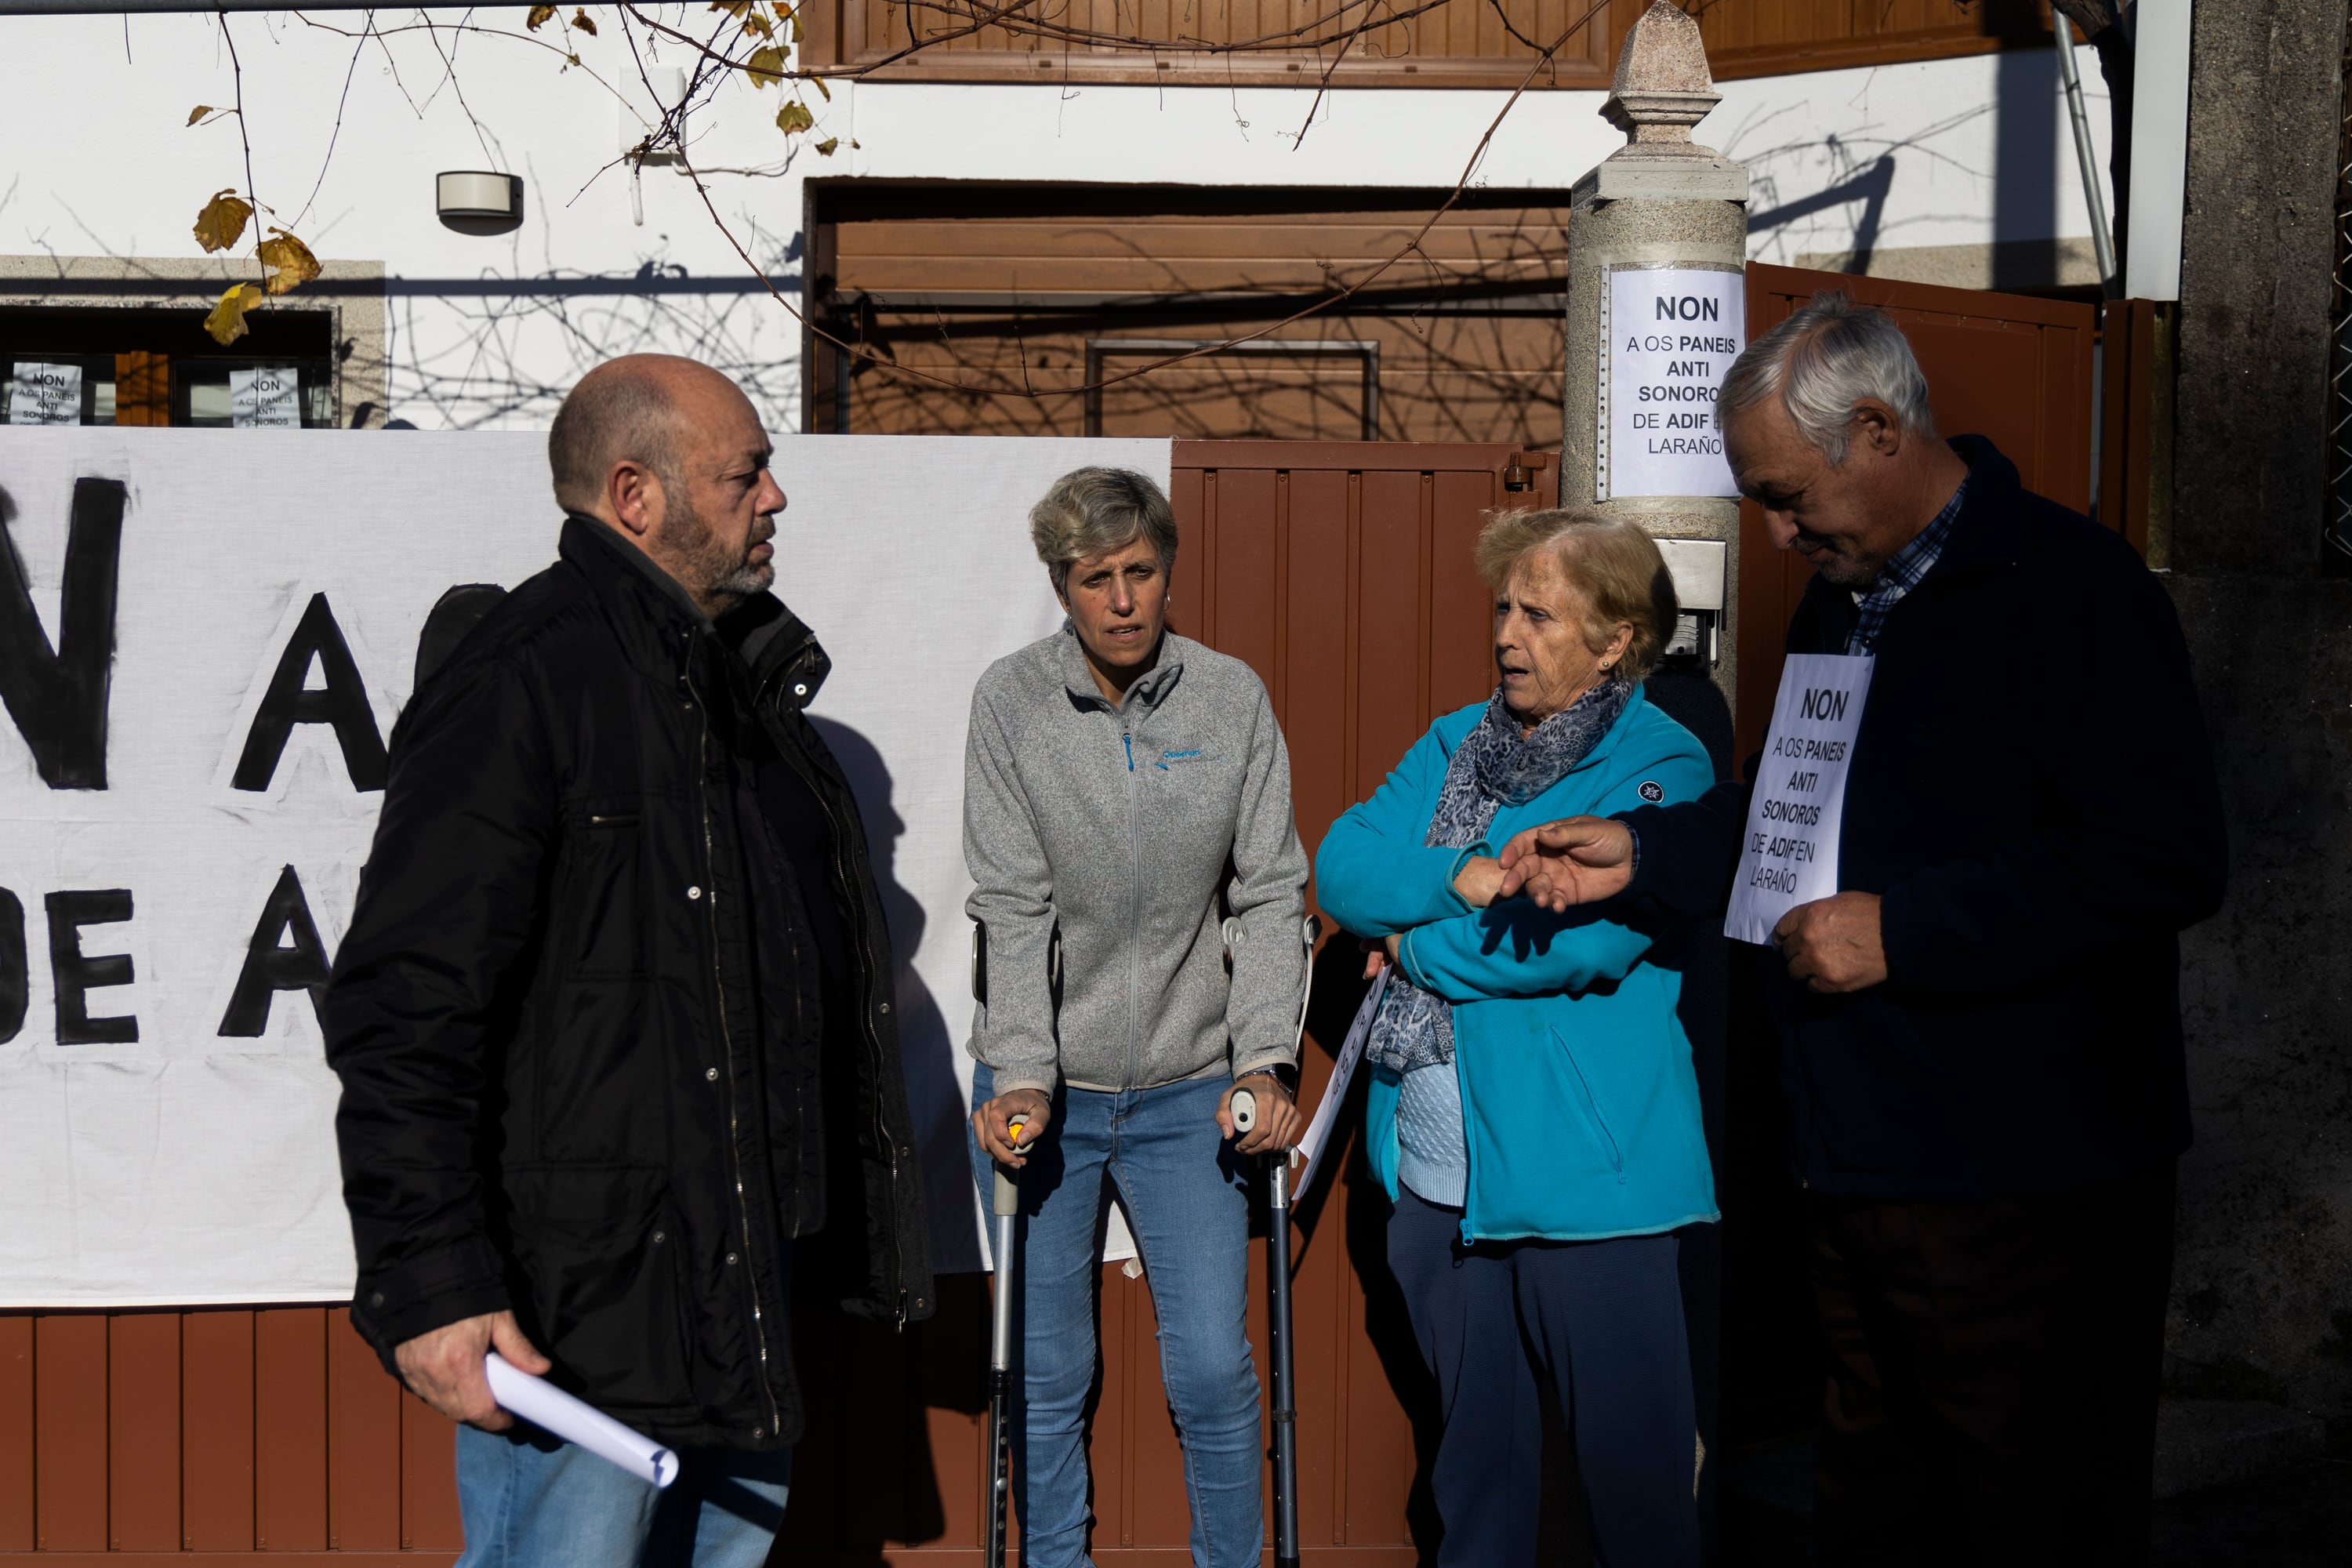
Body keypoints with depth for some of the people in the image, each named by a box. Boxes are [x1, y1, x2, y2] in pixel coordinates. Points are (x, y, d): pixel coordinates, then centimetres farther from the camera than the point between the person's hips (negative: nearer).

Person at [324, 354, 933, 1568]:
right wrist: (432, 1288, -23)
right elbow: (406, 1015, -20)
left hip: (746, 1269, 9)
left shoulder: (743, 677, 14)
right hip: (580, 1297, -9)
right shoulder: (522, 685, -15)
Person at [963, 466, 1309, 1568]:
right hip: (1044, 1088, 0)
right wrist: (1021, 1076, -18)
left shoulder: (1233, 699, -4)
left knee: (1213, 1370, 2)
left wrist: (1264, 1061, -12)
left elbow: (1272, 895, -3)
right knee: (1047, 1376, 9)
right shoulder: (1011, 702, -7)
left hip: (1187, 1090, 1)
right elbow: (1012, 909, -10)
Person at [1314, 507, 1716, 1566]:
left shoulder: (1664, 767, -7)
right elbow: (1341, 866, 2)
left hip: (1587, 1175, -6)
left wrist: (1417, 947, -9)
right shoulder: (1454, 746, 13)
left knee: (1630, 1451, 3)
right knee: (1473, 1439, 19)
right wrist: (1461, 877, -16)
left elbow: (1589, 935, -21)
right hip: (1438, 1166, 6)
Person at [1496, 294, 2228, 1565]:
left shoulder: (2068, 587, -14)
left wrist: (1900, 934, -22)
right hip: (1856, 1163, 9)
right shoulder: (1842, 601, 15)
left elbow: (2157, 862, -24)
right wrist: (1641, 853, 11)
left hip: (2024, 1184, -9)